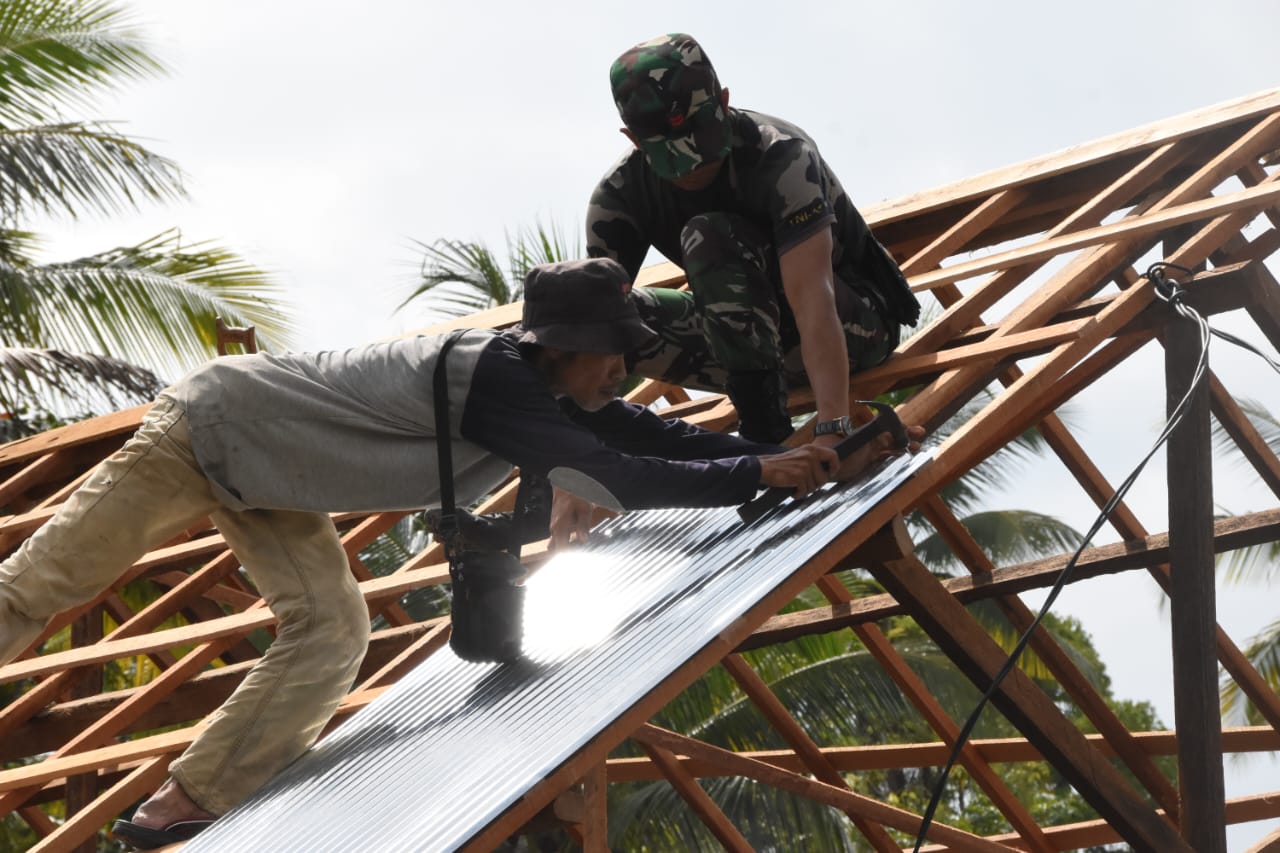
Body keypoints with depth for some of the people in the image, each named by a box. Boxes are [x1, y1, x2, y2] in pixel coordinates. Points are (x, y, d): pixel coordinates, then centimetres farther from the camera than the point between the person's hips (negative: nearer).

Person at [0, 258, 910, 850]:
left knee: (331, 636, 0)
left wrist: (788, 455, -10)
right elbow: (617, 477, -36)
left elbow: (656, 435, -1)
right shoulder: (494, 381, -33)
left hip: (268, 477, 9)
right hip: (210, 427, -9)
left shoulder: (553, 382, -6)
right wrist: (756, 475, -31)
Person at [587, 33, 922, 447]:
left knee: (708, 236, -30)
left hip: (855, 322, -5)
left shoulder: (779, 156, -29)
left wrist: (831, 429, -50)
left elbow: (812, 302, -40)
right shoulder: (618, 198, -14)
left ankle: (767, 432, -31)